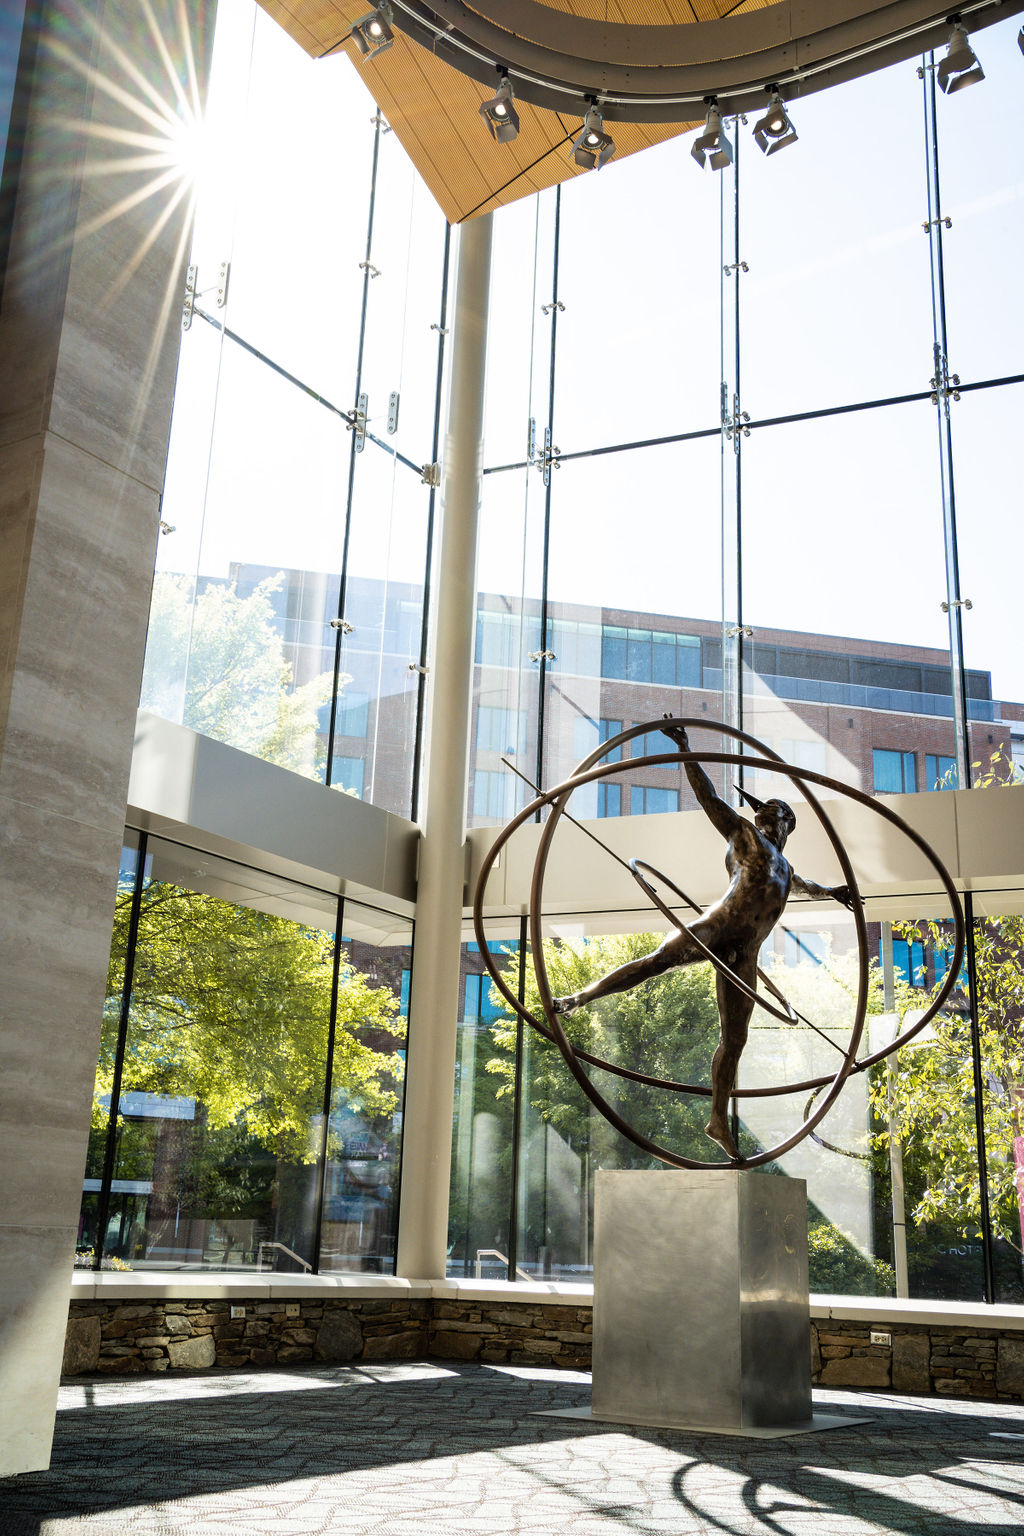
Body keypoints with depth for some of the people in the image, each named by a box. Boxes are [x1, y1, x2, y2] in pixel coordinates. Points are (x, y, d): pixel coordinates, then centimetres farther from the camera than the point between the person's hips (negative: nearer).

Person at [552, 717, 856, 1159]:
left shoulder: (784, 867, 29)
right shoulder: (747, 839, 10)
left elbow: (799, 885, 53)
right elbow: (709, 798, 2)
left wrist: (830, 891, 65)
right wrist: (685, 748, -5)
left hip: (741, 957, 6)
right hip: (715, 929, -6)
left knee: (734, 1040, 4)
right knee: (658, 961, -32)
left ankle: (719, 1121, 13)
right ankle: (576, 999, -32)